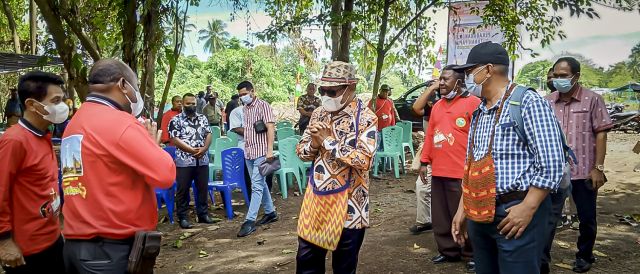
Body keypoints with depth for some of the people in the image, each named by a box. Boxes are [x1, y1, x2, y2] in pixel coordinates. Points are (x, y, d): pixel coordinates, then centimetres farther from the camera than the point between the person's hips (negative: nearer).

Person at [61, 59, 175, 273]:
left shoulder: (74, 124, 12)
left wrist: (141, 137, 8)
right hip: (113, 246, -9)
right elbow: (165, 175, -19)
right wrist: (151, 142, -1)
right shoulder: (120, 123, -16)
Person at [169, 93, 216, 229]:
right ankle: (182, 217, 11)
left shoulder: (203, 118, 12)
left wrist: (204, 149, -12)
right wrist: (192, 150, -16)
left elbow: (208, 135, 7)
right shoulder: (176, 120, -2)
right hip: (184, 161, -4)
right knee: (183, 190, 2)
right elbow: (175, 139, -10)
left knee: (203, 188, 10)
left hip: (202, 160, 4)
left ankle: (203, 214, 22)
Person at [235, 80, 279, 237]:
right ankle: (270, 212, 26)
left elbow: (270, 128, -14)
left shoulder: (263, 106, -8)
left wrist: (270, 150, -21)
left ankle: (250, 221, -10)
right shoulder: (245, 108, 13)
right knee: (260, 184, 14)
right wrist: (246, 148, 16)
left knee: (256, 186, -9)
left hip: (261, 152, -8)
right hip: (248, 152, 8)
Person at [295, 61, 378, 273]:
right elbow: (301, 150, 10)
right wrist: (314, 144, -13)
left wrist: (328, 141, -19)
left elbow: (364, 160, -23)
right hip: (316, 196, 5)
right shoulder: (319, 114, 6)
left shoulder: (366, 118, -12)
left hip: (347, 201, -5)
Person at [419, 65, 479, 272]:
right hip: (438, 171, 7)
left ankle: (472, 255, 18)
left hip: (462, 172, -7)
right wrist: (425, 161, 12)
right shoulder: (437, 106, 16)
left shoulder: (473, 103, -6)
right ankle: (448, 251, 26)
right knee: (441, 216, 13)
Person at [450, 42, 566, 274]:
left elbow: (552, 163, -15)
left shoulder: (529, 103, -10)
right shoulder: (478, 113, 13)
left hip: (516, 212, -7)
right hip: (479, 214, 7)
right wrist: (463, 209, 13)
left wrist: (527, 209, -18)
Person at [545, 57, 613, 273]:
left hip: (584, 171, -2)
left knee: (587, 218, 12)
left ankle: (584, 256, 32)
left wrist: (598, 167, -9)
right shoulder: (548, 102, 4)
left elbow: (601, 133, -5)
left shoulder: (592, 99, -4)